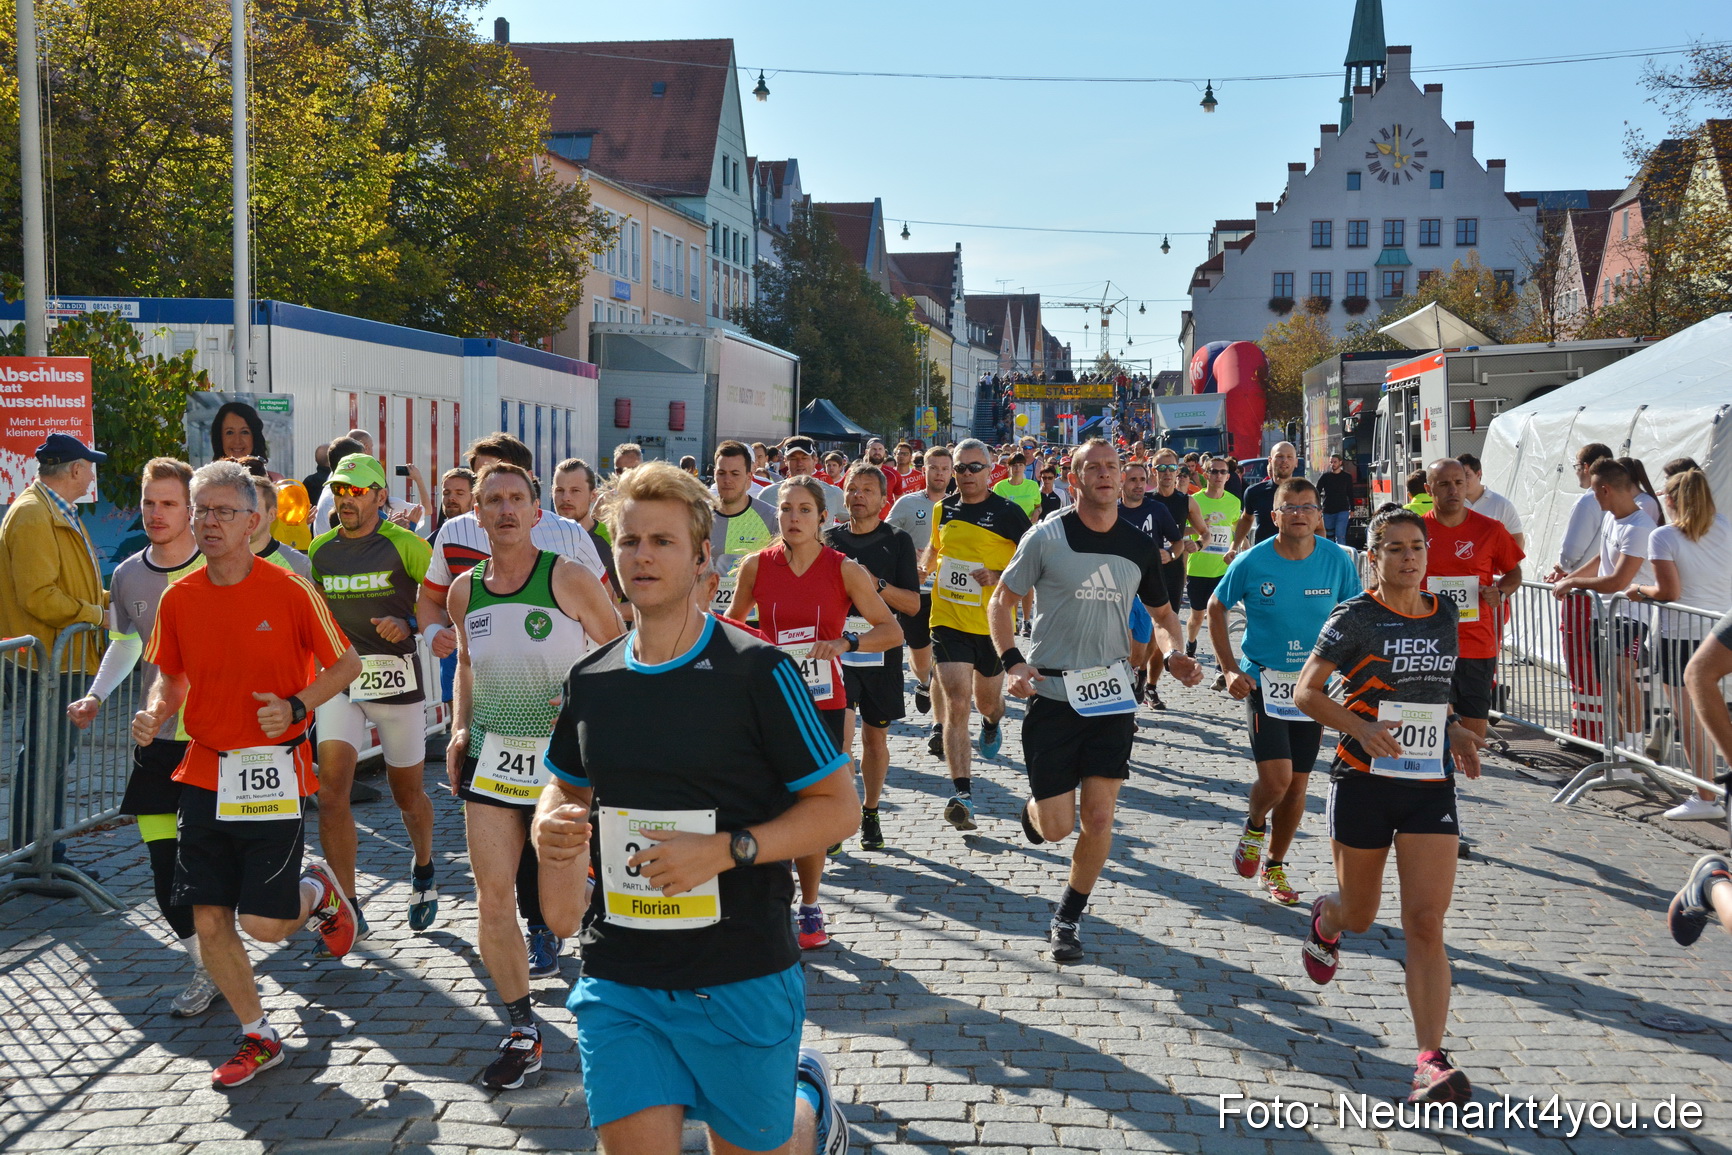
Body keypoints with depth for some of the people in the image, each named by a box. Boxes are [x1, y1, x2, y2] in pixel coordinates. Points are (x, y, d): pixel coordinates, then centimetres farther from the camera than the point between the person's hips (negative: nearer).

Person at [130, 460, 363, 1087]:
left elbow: (346, 664, -1)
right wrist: (155, 714, -6)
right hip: (204, 773, 4)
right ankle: (258, 1037, 23)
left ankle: (319, 890, 30)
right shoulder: (178, 598, 2)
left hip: (272, 774, -4)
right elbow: (171, 677, 15)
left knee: (264, 924, -5)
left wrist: (294, 707, -16)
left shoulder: (289, 589, -10)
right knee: (209, 921, 4)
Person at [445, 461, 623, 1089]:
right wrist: (460, 728, 8)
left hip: (566, 757, -4)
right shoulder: (464, 591, 4)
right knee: (493, 899, 2)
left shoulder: (569, 578, -10)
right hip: (491, 756, 4)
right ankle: (523, 1032, 16)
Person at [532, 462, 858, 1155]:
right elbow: (567, 785, 21)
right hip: (619, 979, 3)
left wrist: (727, 849, -21)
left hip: (743, 977, -3)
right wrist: (551, 825, -2)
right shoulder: (591, 681, 5)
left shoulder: (760, 672, -10)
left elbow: (839, 807, -8)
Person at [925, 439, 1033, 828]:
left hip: (991, 623, -1)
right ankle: (962, 793, -13)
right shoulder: (944, 509, 6)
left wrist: (998, 576, -18)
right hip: (948, 621, 2)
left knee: (987, 700, 17)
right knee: (956, 704, -11)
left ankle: (992, 723, 56)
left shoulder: (1008, 513, -7)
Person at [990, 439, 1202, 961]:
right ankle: (1036, 807, 36)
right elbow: (1002, 600, 1)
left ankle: (1068, 917, 18)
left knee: (1098, 817, -3)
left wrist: (1174, 654, -1)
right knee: (1056, 827, -3)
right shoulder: (1047, 537, -5)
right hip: (1052, 695, -3)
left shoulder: (1139, 546, 5)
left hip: (1111, 697, 3)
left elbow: (1162, 612, 19)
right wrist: (1012, 661, -14)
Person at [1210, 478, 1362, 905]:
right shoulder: (1252, 562, -10)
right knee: (1276, 777, -16)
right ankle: (1254, 825, 18)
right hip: (1263, 680, -2)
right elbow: (1215, 608, 2)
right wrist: (1229, 669, -5)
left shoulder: (1337, 560, -6)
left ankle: (1275, 866, 28)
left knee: (1298, 784, 8)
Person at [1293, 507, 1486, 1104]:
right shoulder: (1356, 617, -6)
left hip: (1431, 787, 3)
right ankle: (1325, 920, 52)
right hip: (1364, 781, -2)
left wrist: (1453, 730, 6)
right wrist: (1360, 727, -24)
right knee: (1359, 916, 14)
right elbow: (1306, 691, -8)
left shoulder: (1444, 615, 9)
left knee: (1425, 924, -9)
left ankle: (1432, 1061, -11)